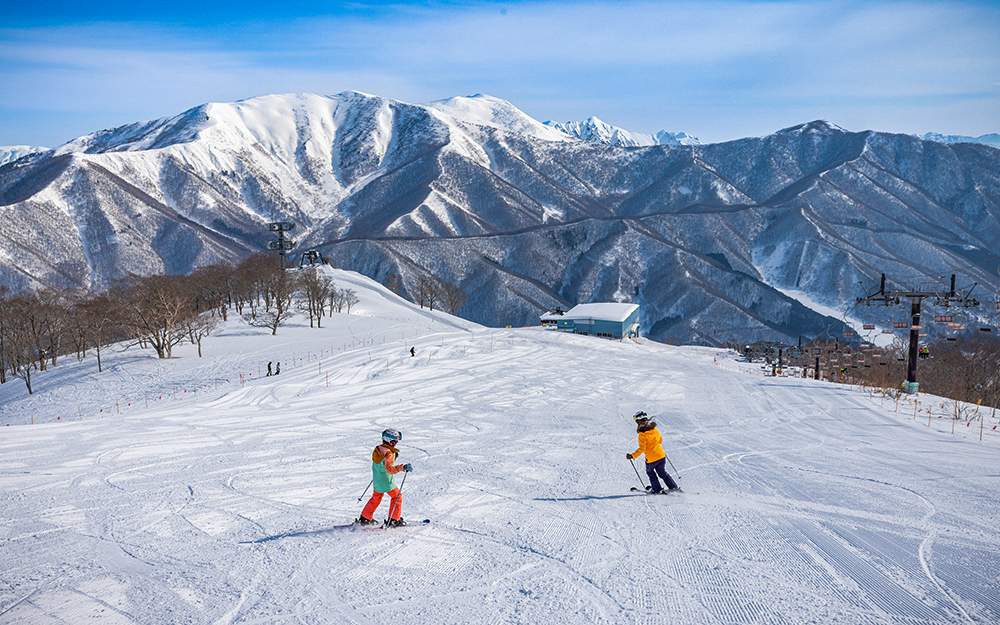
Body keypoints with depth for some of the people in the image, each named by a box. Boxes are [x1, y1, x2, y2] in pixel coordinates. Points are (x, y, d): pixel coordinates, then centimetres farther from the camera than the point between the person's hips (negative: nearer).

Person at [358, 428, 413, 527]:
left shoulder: (377, 449, -1)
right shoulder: (389, 454, -27)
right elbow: (389, 469, -38)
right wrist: (402, 467, -42)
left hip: (376, 481, 8)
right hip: (387, 482, -7)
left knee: (376, 498, 25)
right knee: (397, 497, 12)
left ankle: (365, 518, 30)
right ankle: (393, 520, 14)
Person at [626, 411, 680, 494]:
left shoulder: (642, 434, -20)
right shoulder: (654, 429, -1)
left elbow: (642, 449, -24)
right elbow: (660, 440, 14)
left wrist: (632, 456, -20)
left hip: (651, 459, -6)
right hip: (661, 456, 6)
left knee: (650, 472, 22)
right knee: (662, 473, 24)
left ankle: (657, 489, 23)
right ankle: (674, 487, 25)